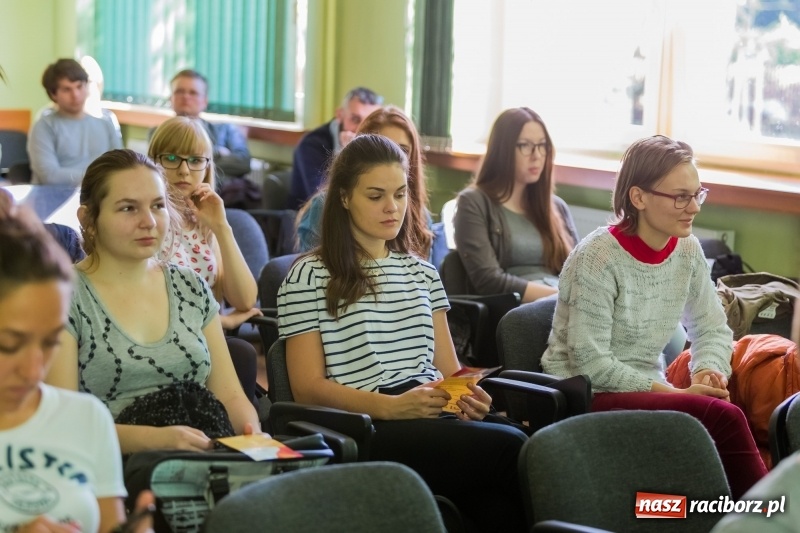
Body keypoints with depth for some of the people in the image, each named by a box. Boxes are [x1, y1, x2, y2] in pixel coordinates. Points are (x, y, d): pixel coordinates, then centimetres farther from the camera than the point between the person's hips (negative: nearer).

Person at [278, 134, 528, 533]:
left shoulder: (421, 272, 24)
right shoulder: (309, 277, 4)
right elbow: (308, 387, -2)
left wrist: (468, 398, -5)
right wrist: (392, 407, -17)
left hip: (434, 418, 5)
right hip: (366, 427, -5)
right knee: (510, 447, -30)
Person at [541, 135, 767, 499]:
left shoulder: (687, 251, 3)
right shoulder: (598, 258, -18)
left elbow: (713, 329, 11)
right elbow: (589, 362, -21)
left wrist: (708, 371, -12)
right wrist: (675, 394, -22)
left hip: (647, 389, 6)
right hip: (586, 395, -6)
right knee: (723, 418, -27)